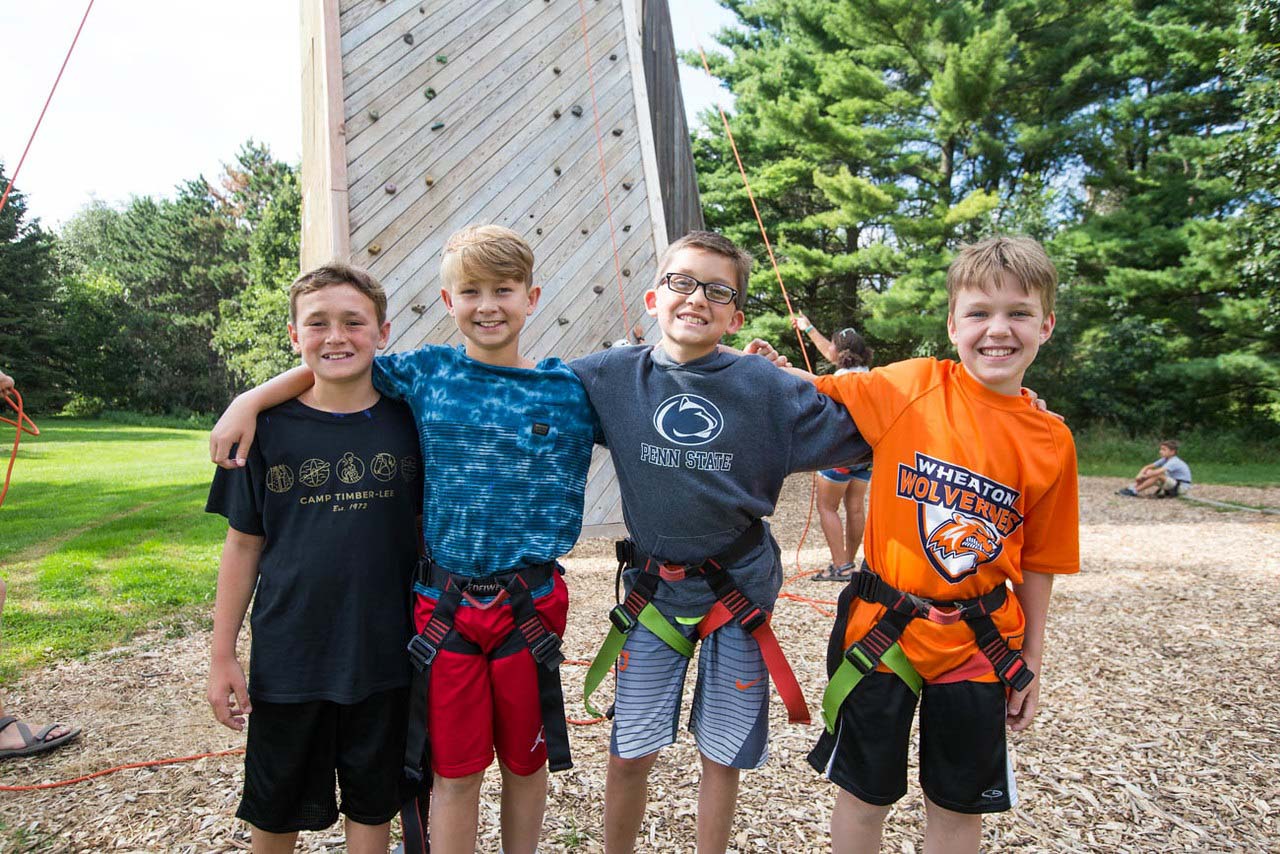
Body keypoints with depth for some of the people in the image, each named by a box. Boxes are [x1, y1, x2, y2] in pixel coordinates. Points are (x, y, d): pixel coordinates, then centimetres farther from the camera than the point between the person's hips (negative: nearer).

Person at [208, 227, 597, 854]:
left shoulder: (570, 390, -1)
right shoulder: (424, 373, 1)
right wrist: (249, 401, 4)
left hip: (530, 604, 0)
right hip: (446, 605, 0)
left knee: (525, 761, 16)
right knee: (454, 771, 11)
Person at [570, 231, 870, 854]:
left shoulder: (768, 387, -8)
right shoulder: (611, 376, -6)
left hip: (739, 587, 0)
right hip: (652, 588, 1)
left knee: (722, 757, 14)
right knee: (629, 754, 11)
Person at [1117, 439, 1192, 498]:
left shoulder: (1174, 462, -24)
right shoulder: (1165, 460, 3)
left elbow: (1158, 472, -37)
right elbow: (1147, 467, 3)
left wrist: (1143, 476, -26)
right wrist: (1140, 475, -16)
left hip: (1182, 487, -9)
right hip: (1173, 485, 9)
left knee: (1158, 475, -32)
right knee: (1149, 472, -2)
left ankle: (1134, 491, -28)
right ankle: (1133, 487, -16)